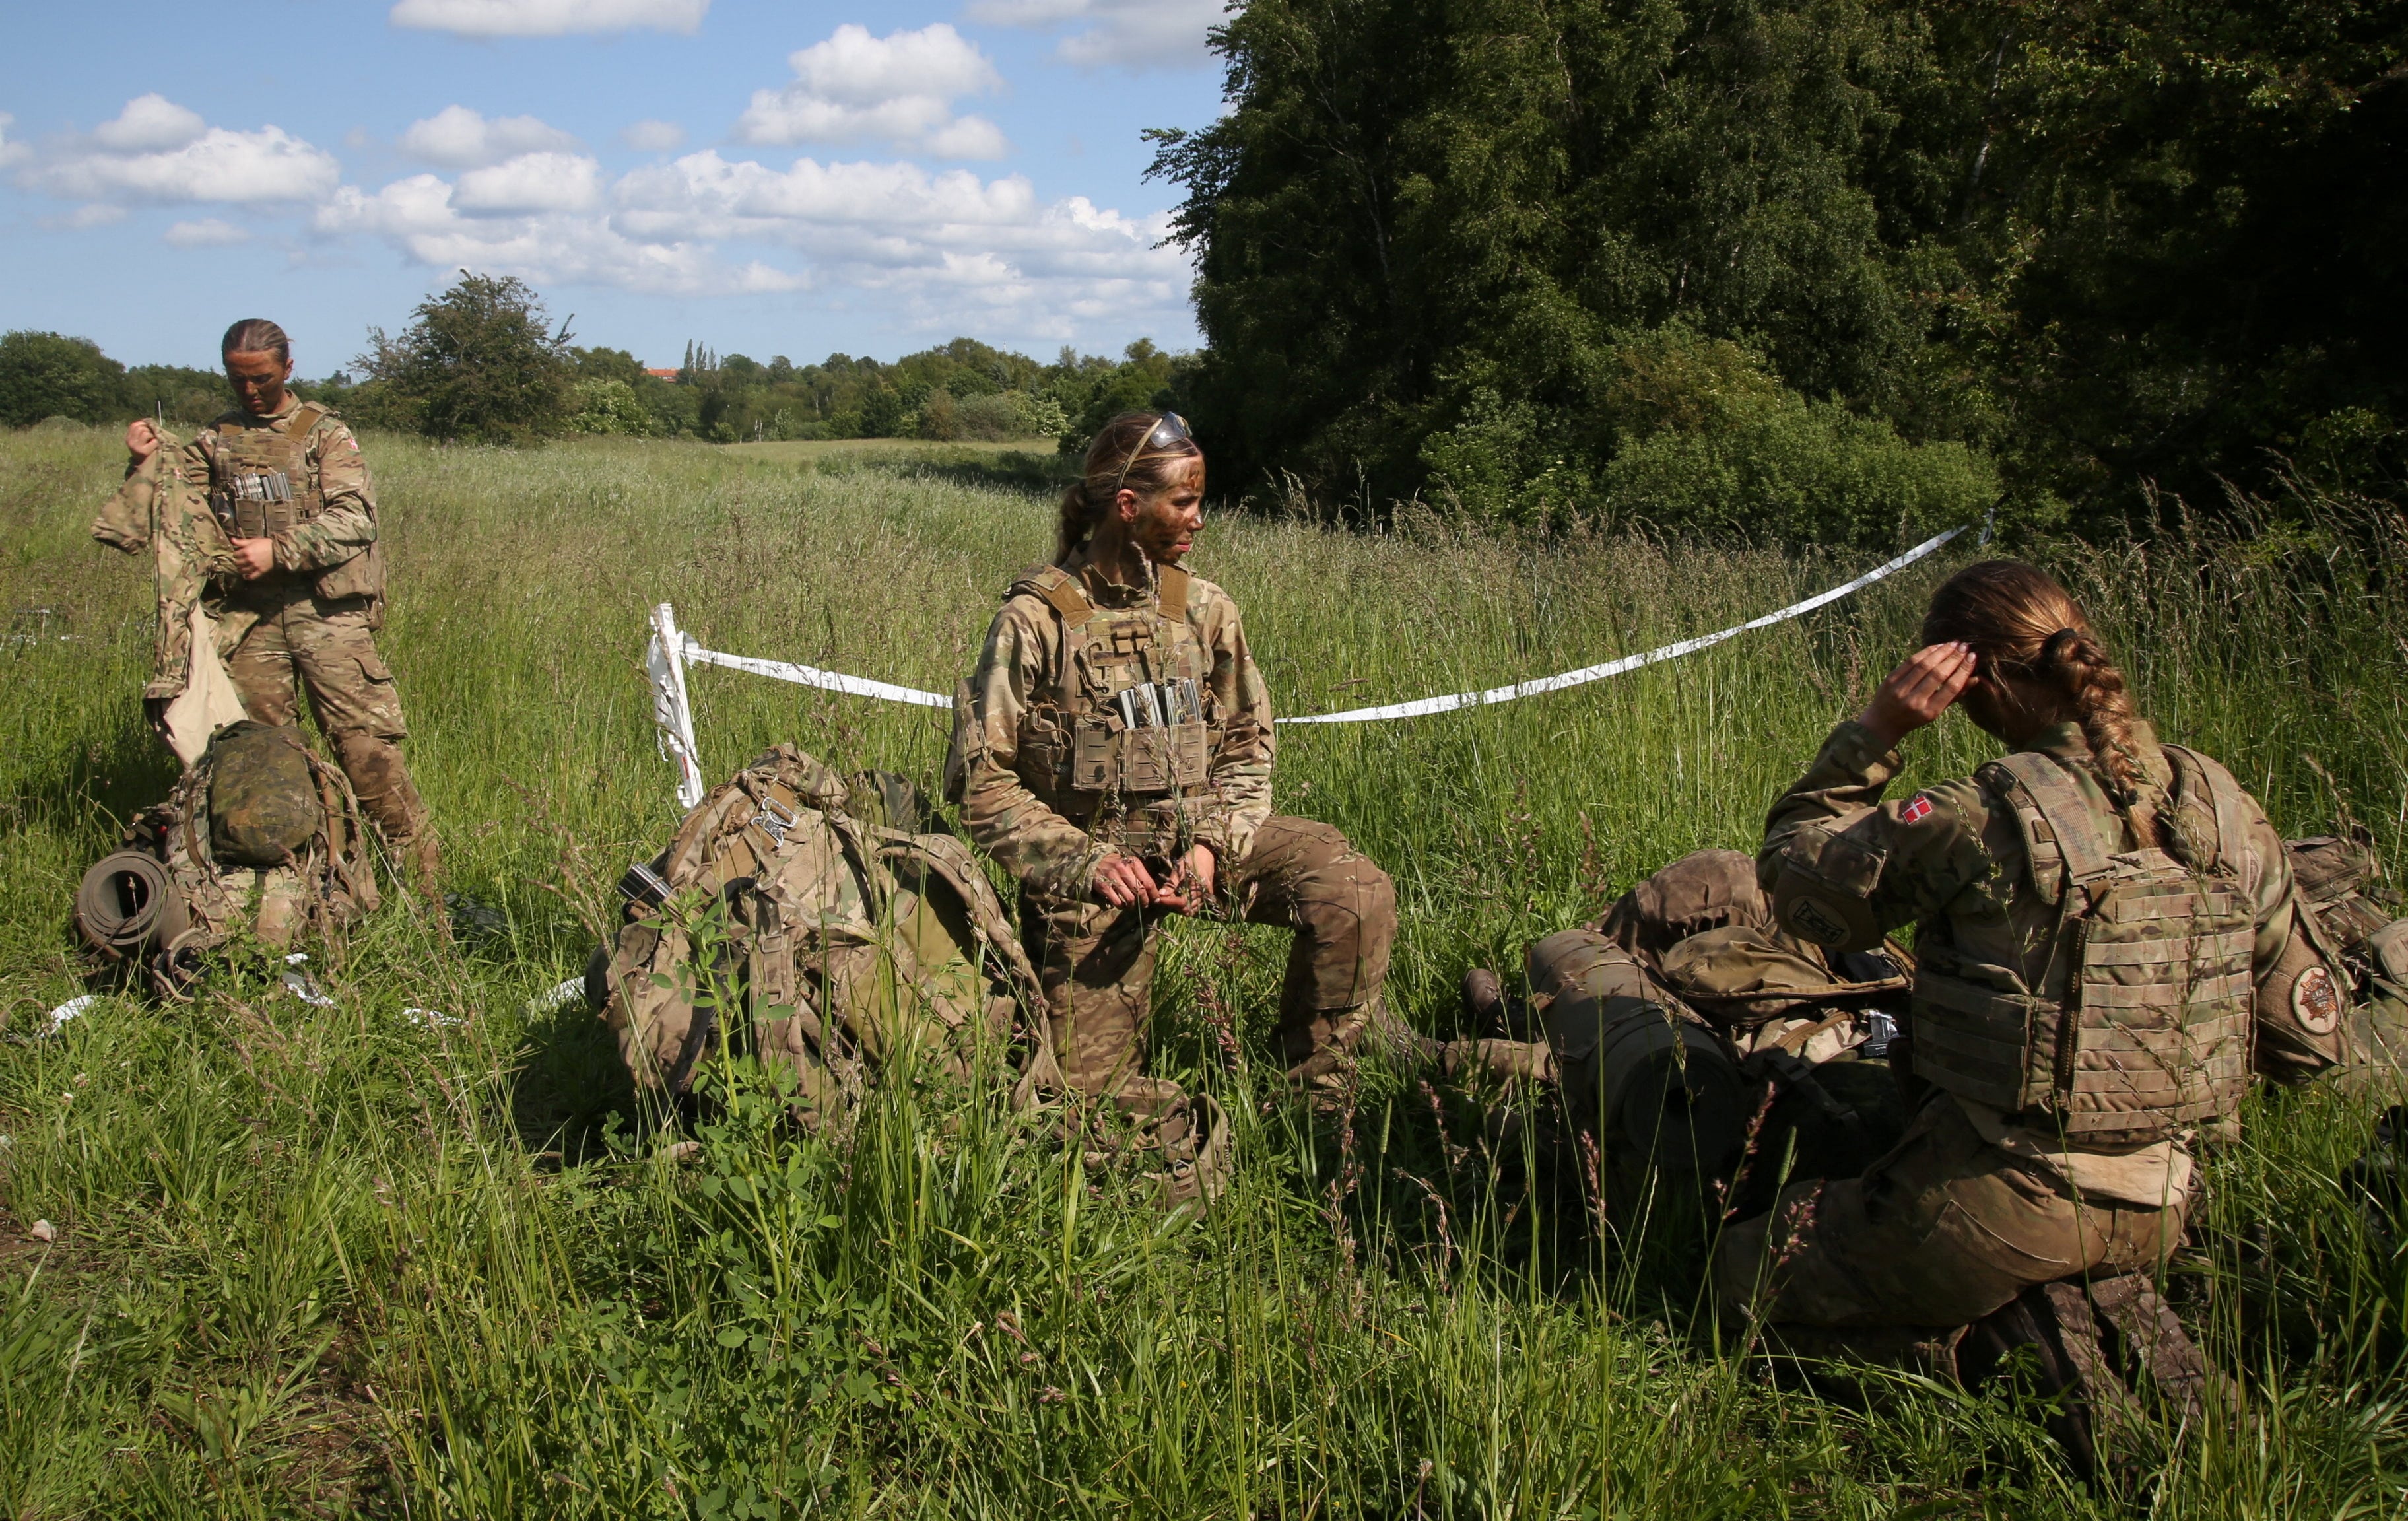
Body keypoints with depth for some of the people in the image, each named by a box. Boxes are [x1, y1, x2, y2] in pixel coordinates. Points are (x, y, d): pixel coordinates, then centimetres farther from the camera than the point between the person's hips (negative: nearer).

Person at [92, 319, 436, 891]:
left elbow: (355, 518, -8)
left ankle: (418, 877, -5)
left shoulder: (324, 432, 4)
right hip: (247, 617, 4)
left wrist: (280, 551, -15)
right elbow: (177, 525, 13)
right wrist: (146, 466, -1)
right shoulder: (213, 442, 15)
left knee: (366, 744, -9)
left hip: (326, 611, -4)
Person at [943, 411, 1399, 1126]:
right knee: (1092, 1088, -3)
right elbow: (982, 779, -9)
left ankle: (1312, 1088, -1)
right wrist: (1085, 860, -20)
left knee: (1357, 893, -20)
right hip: (1092, 856, -3)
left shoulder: (1206, 611, 2)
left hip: (1199, 830, 3)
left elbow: (1248, 746, 6)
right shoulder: (1034, 620, -10)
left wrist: (1213, 844, -13)